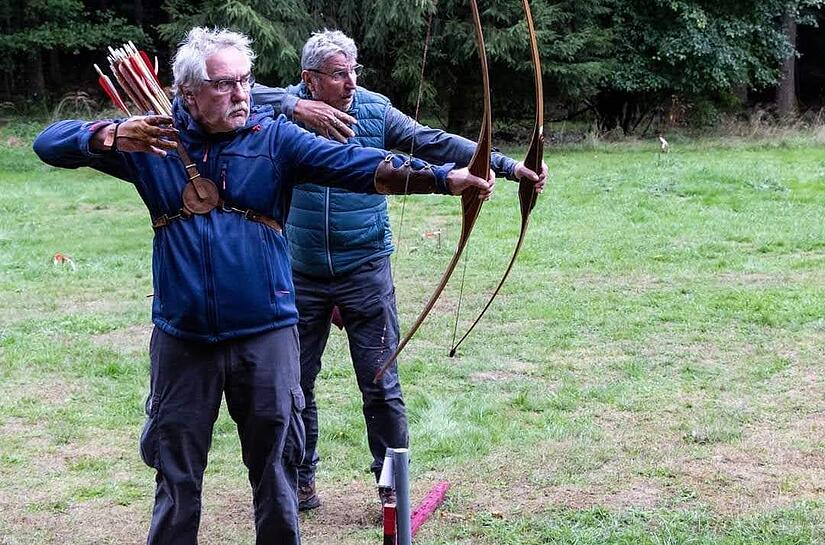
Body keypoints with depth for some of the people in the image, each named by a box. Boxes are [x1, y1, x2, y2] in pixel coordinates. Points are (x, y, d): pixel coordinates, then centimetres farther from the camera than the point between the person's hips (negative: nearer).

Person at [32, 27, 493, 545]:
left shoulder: (275, 137, -2)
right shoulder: (152, 139, 1)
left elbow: (351, 162, -15)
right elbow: (50, 142, 0)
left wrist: (442, 177, -29)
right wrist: (112, 135, -22)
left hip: (265, 335, 0)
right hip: (182, 339, 1)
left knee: (276, 473, 11)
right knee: (177, 479, 12)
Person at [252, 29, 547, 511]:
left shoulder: (376, 112, -4)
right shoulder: (290, 107, -5)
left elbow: (437, 144, -11)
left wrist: (508, 165, -20)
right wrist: (297, 108, -33)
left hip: (366, 273, -1)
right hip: (301, 276, 1)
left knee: (380, 385, 2)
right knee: (296, 382, 13)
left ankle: (393, 485, 15)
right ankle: (301, 478, 29)